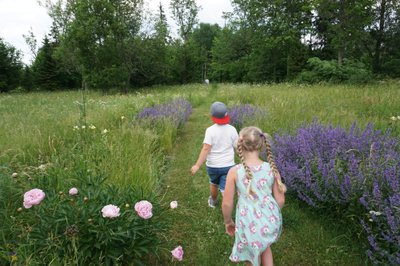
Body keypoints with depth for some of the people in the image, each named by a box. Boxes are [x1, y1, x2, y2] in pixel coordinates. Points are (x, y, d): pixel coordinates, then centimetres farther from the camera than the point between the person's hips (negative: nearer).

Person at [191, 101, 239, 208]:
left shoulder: (210, 130, -15)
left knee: (213, 184, 26)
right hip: (228, 165, 0)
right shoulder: (232, 129, -7)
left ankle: (213, 201, 52)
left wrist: (197, 165, -19)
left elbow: (206, 149, -21)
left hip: (213, 165, 0)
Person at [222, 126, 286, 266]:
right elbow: (280, 200, -2)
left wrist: (228, 221, 8)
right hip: (270, 221, 3)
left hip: (250, 224, -3)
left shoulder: (234, 171, -17)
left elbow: (227, 204, -11)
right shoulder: (272, 169, -10)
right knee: (264, 245, 35)